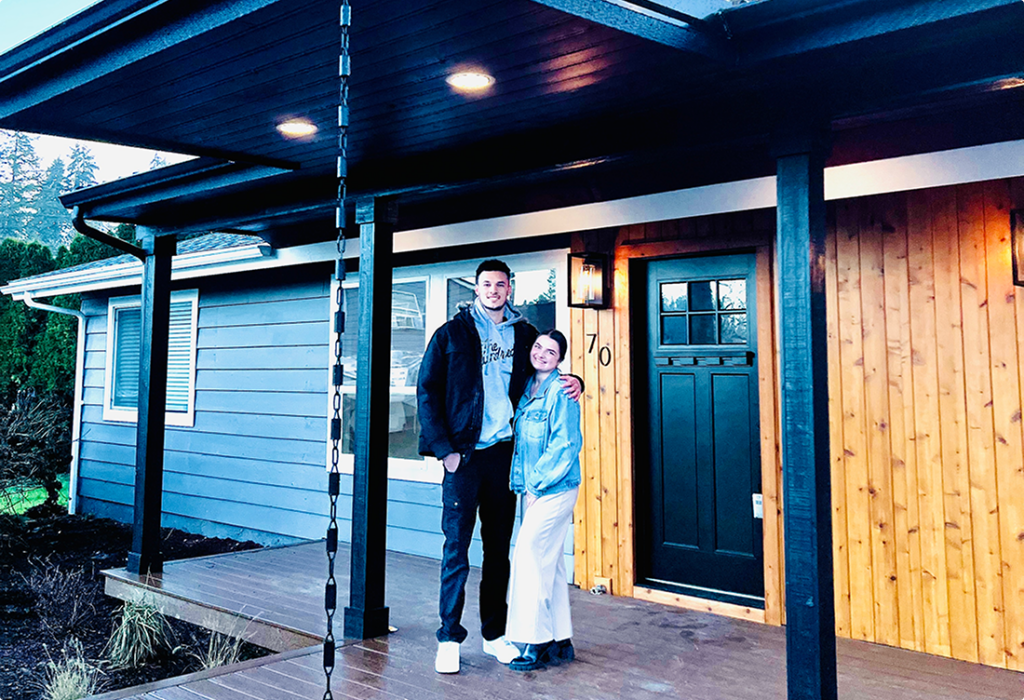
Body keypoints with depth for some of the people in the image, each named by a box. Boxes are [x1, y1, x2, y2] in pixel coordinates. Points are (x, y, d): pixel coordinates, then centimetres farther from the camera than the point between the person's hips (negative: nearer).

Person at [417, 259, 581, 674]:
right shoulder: (452, 334, 1)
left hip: (505, 452, 4)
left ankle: (494, 634, 22)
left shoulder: (524, 335, 10)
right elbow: (427, 392, -2)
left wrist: (572, 381, -2)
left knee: (499, 547, 11)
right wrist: (444, 448, -10)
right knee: (456, 547, -2)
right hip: (464, 453, -3)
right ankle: (449, 639, 8)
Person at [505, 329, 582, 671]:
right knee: (550, 562, 12)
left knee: (529, 555, -9)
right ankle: (560, 641, 21)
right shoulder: (528, 388, 14)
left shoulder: (560, 392, -11)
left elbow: (566, 444, -15)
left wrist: (537, 484, -13)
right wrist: (523, 483, 11)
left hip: (555, 489, -8)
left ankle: (535, 644, 0)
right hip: (535, 490, 8)